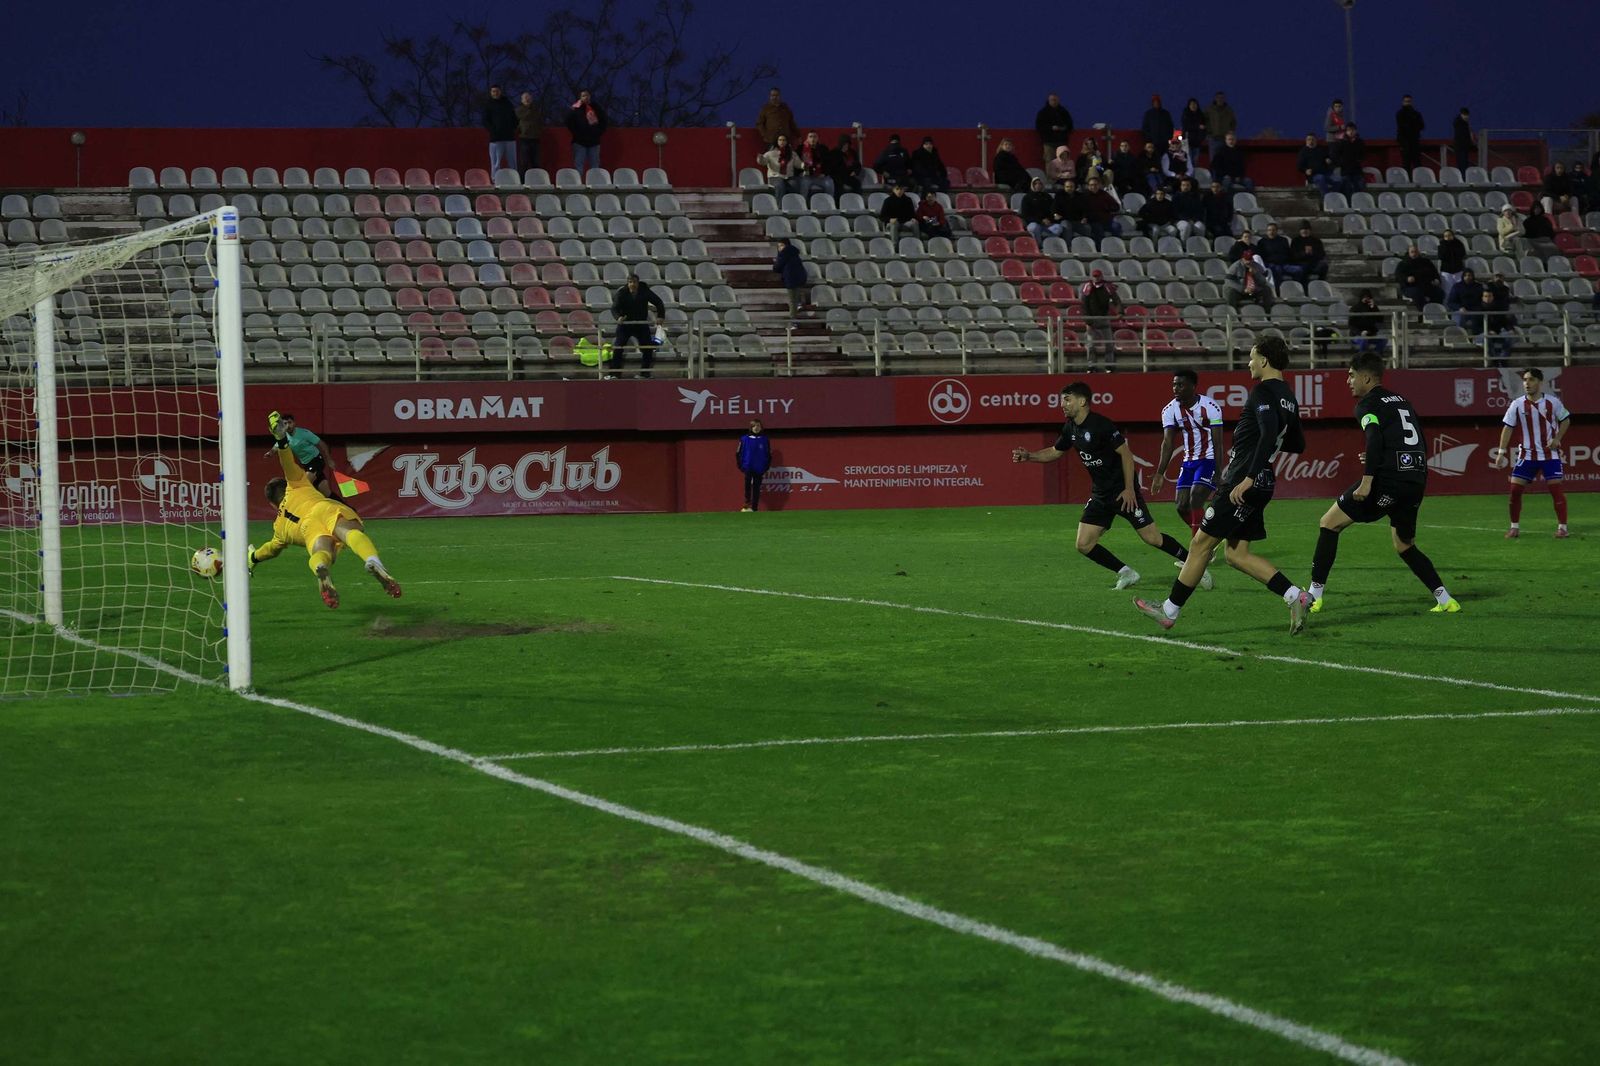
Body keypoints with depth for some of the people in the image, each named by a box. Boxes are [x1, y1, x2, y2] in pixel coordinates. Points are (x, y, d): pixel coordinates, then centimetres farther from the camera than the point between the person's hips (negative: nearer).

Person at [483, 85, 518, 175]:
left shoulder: (507, 103, 16)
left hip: (510, 137, 4)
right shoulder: (488, 104, 5)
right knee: (496, 164, -6)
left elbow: (514, 118, 21)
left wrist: (514, 128, 4)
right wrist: (493, 131, -14)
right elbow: (485, 121, -1)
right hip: (496, 139, -4)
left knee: (513, 164, 5)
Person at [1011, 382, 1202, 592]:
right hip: (1100, 494, 8)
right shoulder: (1070, 428, 5)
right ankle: (1126, 574, 12)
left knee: (1152, 538, -8)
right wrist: (1028, 456, 5)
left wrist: (1129, 489, -18)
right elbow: (1054, 452, 20)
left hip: (1123, 491, -8)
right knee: (1084, 545, -1)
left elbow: (1126, 453, -17)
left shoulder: (1100, 424, -19)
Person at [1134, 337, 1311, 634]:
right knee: (1237, 554, 10)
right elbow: (1298, 444, 23)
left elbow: (1269, 433, -28)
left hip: (1243, 485, -9)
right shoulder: (1288, 397, 15)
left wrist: (1249, 478, -30)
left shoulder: (1263, 392, -13)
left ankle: (1170, 611, 5)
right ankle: (1296, 596, -2)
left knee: (1201, 544, -1)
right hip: (1261, 485, 9)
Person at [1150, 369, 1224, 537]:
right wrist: (1160, 473, -16)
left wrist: (1218, 473, -19)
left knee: (1195, 502, -20)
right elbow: (1168, 443, -6)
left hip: (1209, 460, -6)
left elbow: (1217, 443, -13)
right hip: (1188, 461, 6)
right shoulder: (1170, 410, -2)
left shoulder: (1210, 407, -15)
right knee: (1182, 507, 1)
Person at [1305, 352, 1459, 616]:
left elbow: (1375, 439, -19)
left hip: (1388, 479, -8)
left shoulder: (1368, 404, -1)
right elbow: (1421, 444, 24)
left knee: (1329, 524, 4)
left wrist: (1367, 480, -25)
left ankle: (1314, 594, 1)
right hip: (1417, 480, 8)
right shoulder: (1402, 401, 23)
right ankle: (1445, 599, 11)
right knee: (1405, 546, 24)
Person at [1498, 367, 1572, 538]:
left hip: (1549, 453, -1)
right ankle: (1515, 527, 9)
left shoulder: (1553, 402, -4)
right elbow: (1508, 427, -3)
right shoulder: (1517, 405, -4)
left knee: (1556, 488, -7)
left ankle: (1562, 527, 2)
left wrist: (1557, 438, -6)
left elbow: (1565, 420, 9)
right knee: (1515, 489, -5)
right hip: (1526, 454, 1)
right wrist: (1502, 451, -11)